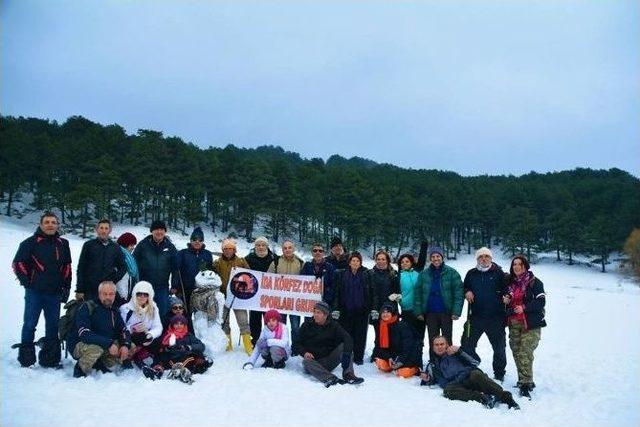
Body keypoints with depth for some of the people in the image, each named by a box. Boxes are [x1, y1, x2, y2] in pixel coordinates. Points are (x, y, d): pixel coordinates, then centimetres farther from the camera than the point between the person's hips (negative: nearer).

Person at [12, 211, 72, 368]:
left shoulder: (63, 244, 9)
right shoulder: (30, 243, -2)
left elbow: (67, 267, 15)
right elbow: (18, 263, -2)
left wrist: (66, 287, 10)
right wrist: (26, 282, -7)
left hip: (55, 293, 4)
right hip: (34, 292, -3)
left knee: (53, 326, 8)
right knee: (29, 325, 2)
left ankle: (50, 359, 18)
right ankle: (26, 359, 12)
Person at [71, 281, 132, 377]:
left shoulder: (114, 311, 6)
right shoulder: (87, 308, -16)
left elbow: (124, 331, 5)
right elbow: (84, 334, -28)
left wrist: (125, 345, -18)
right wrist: (109, 344, -34)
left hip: (106, 346, 6)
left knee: (131, 348, -8)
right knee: (96, 348, -38)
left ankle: (102, 364, 6)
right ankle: (80, 369, -8)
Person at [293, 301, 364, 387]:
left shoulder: (333, 326, 1)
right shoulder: (307, 326, 3)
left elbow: (347, 339, -13)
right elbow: (296, 344, 5)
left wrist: (346, 354, -32)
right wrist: (304, 352, -17)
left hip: (328, 362, 1)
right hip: (313, 361, -1)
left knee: (344, 346, -16)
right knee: (306, 361, -33)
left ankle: (348, 374, -28)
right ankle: (329, 379, -51)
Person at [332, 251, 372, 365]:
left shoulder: (366, 275, 3)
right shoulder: (342, 274, 4)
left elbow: (371, 293, 2)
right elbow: (337, 292, 3)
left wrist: (373, 308, -4)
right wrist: (336, 308, -4)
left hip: (362, 310, 0)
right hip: (346, 310, 0)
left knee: (360, 335, 5)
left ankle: (358, 357, 16)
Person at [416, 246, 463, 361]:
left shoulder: (451, 273, -4)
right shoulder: (424, 274, 3)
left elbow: (458, 292, -7)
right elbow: (418, 294, 4)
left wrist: (456, 311, -15)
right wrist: (419, 312, -3)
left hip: (446, 312, -2)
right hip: (430, 313, 2)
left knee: (447, 341, 7)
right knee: (432, 341, 11)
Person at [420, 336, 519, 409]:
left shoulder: (455, 353, 25)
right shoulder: (432, 365, 31)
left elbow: (475, 363, 12)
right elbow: (429, 382, 22)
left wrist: (459, 351, 0)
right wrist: (426, 380, 0)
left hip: (469, 377, 0)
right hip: (456, 384, 1)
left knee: (475, 375, -35)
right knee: (448, 390, -34)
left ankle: (506, 397, -35)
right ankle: (483, 398, -37)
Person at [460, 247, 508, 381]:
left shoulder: (498, 273, 0)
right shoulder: (471, 274, 8)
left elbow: (506, 290, 4)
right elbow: (464, 287, 20)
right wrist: (466, 292, -1)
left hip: (495, 317, -2)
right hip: (475, 316, 2)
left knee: (499, 346, 9)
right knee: (467, 345, 4)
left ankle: (499, 374, 26)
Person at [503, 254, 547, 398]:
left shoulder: (534, 282, -4)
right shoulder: (511, 282, 14)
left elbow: (541, 302, -10)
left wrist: (524, 308, -19)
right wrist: (505, 300, 5)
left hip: (530, 324, -6)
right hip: (513, 323, 6)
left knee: (525, 353, -14)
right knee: (516, 352, 7)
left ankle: (525, 384, -11)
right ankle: (525, 381, 19)